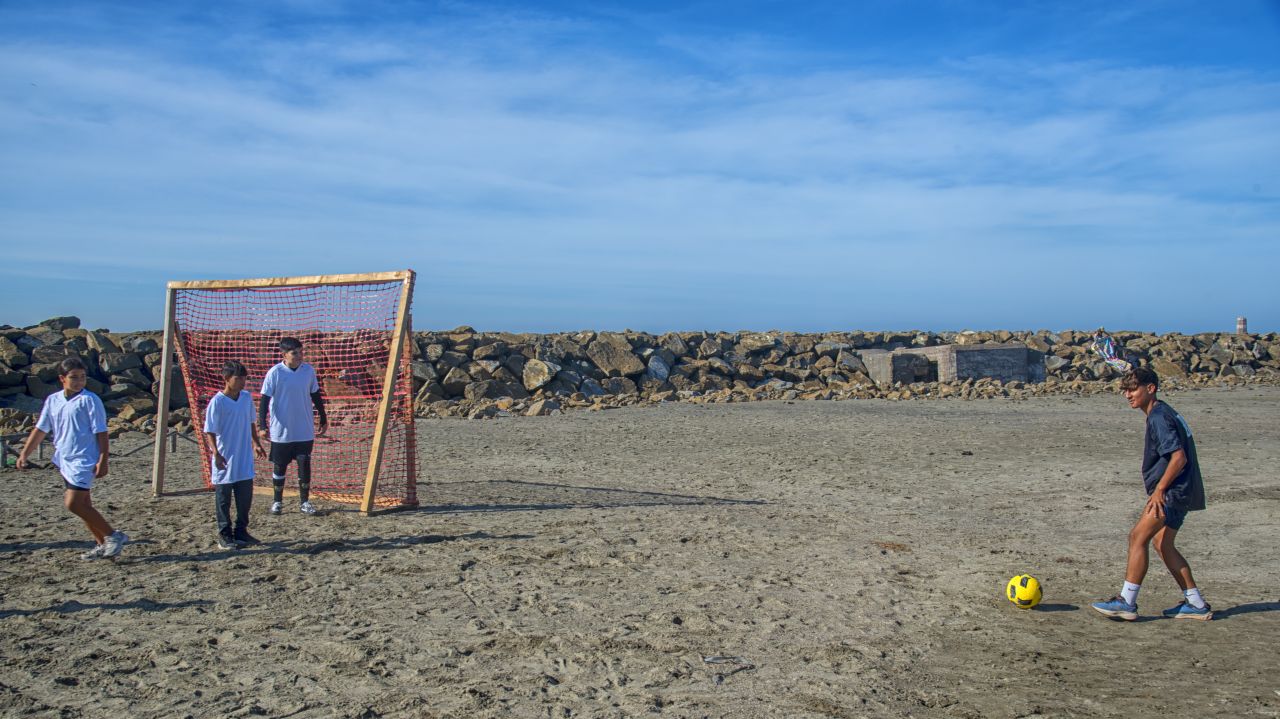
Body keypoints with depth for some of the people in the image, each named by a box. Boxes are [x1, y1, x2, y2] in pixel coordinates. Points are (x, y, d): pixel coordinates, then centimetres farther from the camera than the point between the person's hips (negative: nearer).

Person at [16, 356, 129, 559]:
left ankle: (113, 536, -5)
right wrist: (24, 454, 12)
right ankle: (102, 544, 21)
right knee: (83, 505, 11)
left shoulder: (90, 400, -10)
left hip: (84, 461, -7)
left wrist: (103, 461, -16)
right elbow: (40, 430, 17)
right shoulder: (52, 400, 9)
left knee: (73, 503, -14)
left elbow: (101, 433, -11)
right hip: (64, 460, 7)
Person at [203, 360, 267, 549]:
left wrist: (256, 443, 19)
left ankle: (241, 531, 25)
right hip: (225, 462, -6)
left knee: (245, 497, 12)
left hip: (245, 461, 6)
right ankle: (225, 535, 16)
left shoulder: (247, 397, 3)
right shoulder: (217, 402, -14)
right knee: (223, 499, 6)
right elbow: (209, 431, -15)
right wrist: (216, 453, -24)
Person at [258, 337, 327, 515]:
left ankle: (305, 501, 15)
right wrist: (262, 425, -17)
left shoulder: (309, 370, 0)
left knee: (305, 465, 2)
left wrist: (323, 419, 15)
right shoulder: (275, 373, -10)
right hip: (281, 431, -2)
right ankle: (278, 501, 24)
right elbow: (265, 400, -10)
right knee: (279, 466, 9)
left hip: (305, 431, 2)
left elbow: (316, 396, 11)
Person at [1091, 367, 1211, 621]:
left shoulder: (1159, 416, -15)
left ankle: (1126, 602, -11)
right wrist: (1160, 489, 21)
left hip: (1172, 492, -11)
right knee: (1162, 543, 14)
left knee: (1138, 537, -11)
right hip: (1179, 492, 11)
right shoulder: (1163, 413, 16)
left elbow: (1179, 457, -23)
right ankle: (1196, 604, 19)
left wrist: (1159, 489, -20)